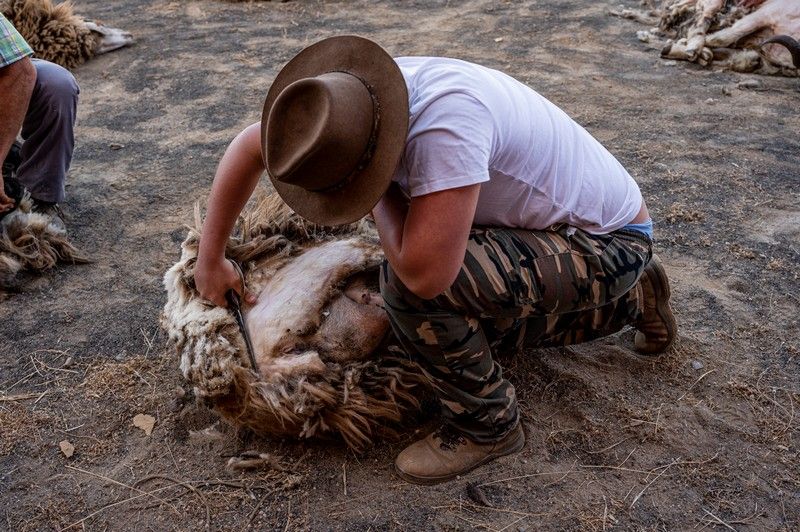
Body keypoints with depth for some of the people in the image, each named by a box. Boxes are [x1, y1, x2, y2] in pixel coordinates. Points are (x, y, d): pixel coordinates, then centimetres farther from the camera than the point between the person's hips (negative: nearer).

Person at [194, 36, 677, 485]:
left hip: (610, 244, -9)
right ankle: (631, 300, 35)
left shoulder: (447, 120, -38)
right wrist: (211, 257, 4)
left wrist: (379, 191, -23)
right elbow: (251, 146, 1)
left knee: (409, 282, -26)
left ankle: (487, 425, -3)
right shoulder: (354, 95, -11)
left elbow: (423, 272, -42)